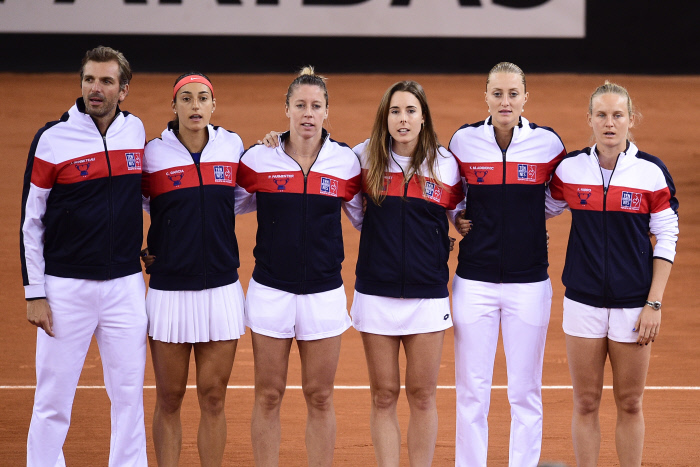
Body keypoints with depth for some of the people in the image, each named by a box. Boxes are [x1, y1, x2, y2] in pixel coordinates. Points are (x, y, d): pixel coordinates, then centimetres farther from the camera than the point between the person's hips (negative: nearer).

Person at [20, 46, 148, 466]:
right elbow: (31, 220, -2)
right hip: (66, 286, -3)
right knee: (53, 399, 0)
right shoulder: (52, 139, -6)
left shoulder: (136, 131, 4)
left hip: (125, 285, 3)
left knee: (129, 395, 6)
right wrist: (34, 293, -5)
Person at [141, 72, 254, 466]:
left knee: (214, 397, 5)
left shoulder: (232, 146, 3)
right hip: (170, 289, -2)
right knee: (169, 399, 4)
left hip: (221, 289, 2)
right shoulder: (154, 153, -3)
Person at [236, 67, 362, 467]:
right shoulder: (258, 159, -2)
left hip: (324, 291, 1)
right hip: (271, 289, -1)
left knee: (320, 396, 5)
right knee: (268, 395, 3)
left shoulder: (346, 161, 1)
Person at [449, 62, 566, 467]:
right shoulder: (464, 141, -1)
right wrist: (456, 218, 2)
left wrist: (532, 219, 2)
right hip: (475, 280, 0)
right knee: (472, 389, 2)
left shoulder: (548, 143, -3)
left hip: (529, 281, 0)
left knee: (526, 391, 4)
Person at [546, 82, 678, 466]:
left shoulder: (652, 172, -4)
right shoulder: (570, 168, 1)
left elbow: (666, 241, -1)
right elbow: (543, 210, 17)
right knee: (585, 403, 4)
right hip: (583, 301, 1)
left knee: (630, 404, 4)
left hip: (634, 303, -1)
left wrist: (654, 303, -6)